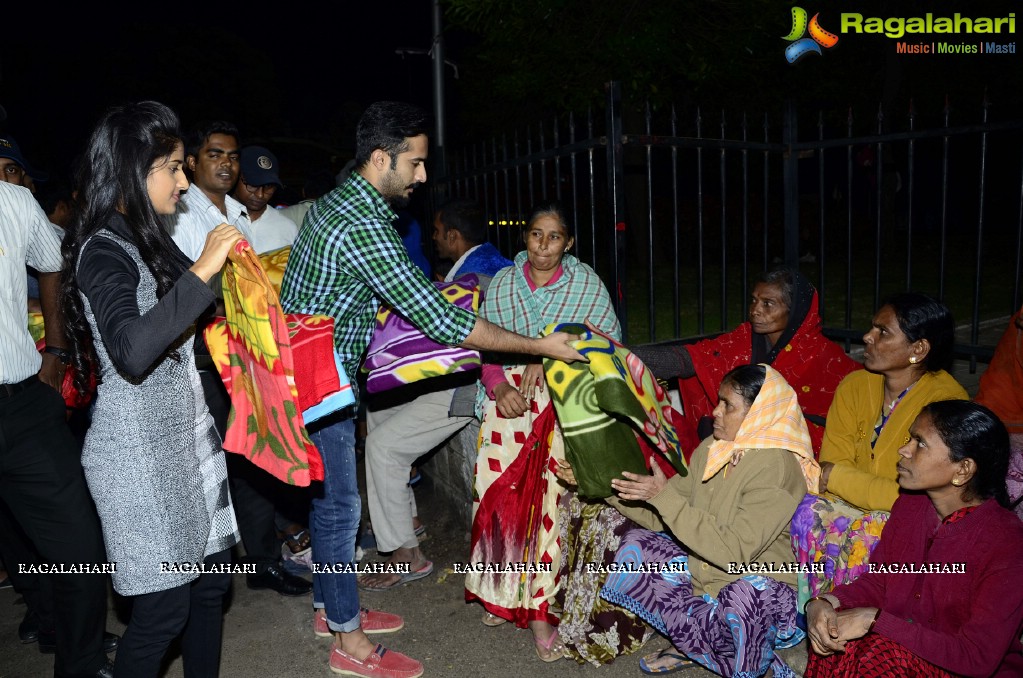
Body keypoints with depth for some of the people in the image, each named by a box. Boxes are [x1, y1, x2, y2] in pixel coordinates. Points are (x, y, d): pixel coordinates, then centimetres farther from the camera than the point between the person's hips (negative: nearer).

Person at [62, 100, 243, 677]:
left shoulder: (151, 241, 11)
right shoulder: (104, 251, -15)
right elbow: (131, 351, -31)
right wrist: (200, 271, -29)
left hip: (188, 433, 9)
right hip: (140, 448, -8)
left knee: (211, 581, 15)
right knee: (163, 608, 1)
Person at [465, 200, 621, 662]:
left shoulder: (586, 283, 4)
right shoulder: (502, 284, 9)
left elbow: (607, 340, -1)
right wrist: (499, 387, -11)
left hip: (564, 403, -2)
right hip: (508, 399, 2)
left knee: (548, 498, -9)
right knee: (497, 493, -3)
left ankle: (538, 607, 4)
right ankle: (503, 591, 18)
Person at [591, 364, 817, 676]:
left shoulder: (775, 467, -22)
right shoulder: (712, 449, -1)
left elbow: (732, 551, -28)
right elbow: (665, 518, 2)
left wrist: (665, 496, -28)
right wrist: (606, 485, -7)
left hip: (757, 583, -7)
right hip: (704, 568, 7)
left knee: (743, 596, -37)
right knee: (635, 543, -4)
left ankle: (695, 641, -4)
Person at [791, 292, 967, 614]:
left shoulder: (946, 400, -16)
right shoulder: (854, 385, 1)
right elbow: (830, 469, -2)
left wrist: (836, 476, -19)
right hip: (856, 509, 5)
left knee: (865, 536, -33)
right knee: (810, 513, -24)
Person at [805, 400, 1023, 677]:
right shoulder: (909, 505, -2)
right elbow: (877, 580, 6)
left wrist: (874, 620, -27)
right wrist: (824, 602, -15)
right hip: (903, 648, 5)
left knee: (882, 654, -31)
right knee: (834, 637, -23)